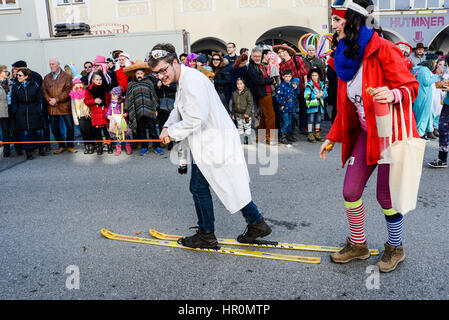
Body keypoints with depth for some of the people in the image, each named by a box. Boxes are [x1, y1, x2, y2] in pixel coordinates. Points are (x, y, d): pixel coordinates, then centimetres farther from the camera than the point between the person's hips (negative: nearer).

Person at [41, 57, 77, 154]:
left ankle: (69, 146, 16)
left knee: (70, 127, 1)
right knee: (54, 128, 8)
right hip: (52, 107, 4)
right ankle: (62, 146, 21)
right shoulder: (47, 77, 13)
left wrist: (56, 99, -17)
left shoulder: (66, 76, -1)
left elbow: (68, 91, -10)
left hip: (65, 106, -4)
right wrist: (49, 99, -11)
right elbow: (44, 91, 8)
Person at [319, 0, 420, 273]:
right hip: (365, 133, 7)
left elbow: (411, 86, -13)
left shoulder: (382, 49, -14)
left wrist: (393, 94, -36)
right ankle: (358, 245, 26)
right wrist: (332, 138, 13)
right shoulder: (345, 58, 8)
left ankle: (395, 248, 28)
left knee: (387, 196, 2)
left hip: (391, 132, -6)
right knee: (350, 192, 5)